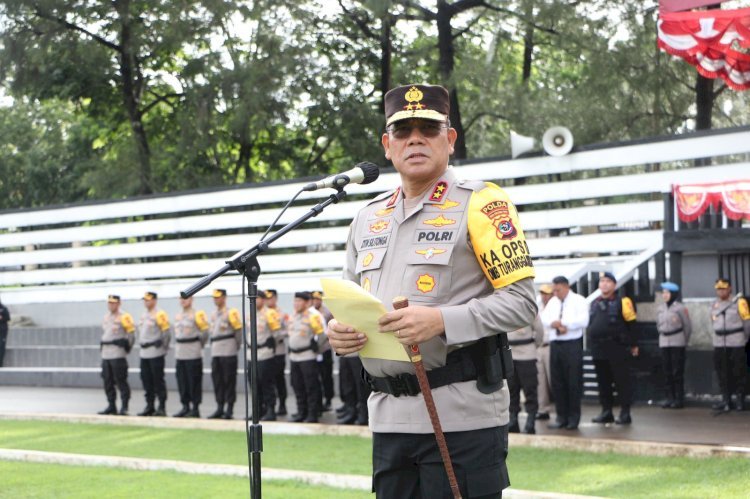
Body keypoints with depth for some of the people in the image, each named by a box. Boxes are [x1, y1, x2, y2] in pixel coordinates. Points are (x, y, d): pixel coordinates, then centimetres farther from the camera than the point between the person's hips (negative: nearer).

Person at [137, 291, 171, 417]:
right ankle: (149, 406, 17)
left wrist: (164, 348, -9)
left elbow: (166, 332, -11)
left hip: (156, 353, -8)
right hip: (144, 353, 8)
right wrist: (141, 344, 17)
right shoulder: (143, 316, 16)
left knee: (158, 380, -5)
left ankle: (162, 407, -2)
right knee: (146, 380, 9)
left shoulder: (159, 315, -9)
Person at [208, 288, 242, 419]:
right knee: (217, 380, 7)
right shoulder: (213, 315, 16)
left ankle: (229, 410, 0)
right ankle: (220, 408, 13)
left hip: (228, 352, -7)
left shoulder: (231, 313, -6)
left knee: (229, 381, -3)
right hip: (215, 353, 7)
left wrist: (237, 346, 1)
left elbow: (238, 331, -5)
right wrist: (212, 344, 15)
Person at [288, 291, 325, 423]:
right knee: (297, 386, 12)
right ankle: (301, 412, 21)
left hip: (308, 356, -8)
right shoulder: (293, 316, 13)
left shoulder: (314, 315, -9)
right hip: (294, 356, 8)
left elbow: (322, 333, -7)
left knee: (311, 386, -4)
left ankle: (312, 414, 1)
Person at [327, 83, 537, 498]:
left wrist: (441, 321, -22)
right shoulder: (369, 216, 17)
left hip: (462, 414, -6)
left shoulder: (480, 203, -3)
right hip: (389, 417, 7)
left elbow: (521, 300, -9)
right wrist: (338, 331, 0)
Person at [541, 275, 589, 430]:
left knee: (574, 382, -3)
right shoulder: (552, 302, 17)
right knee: (557, 382, 5)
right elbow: (544, 318, 8)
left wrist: (563, 323, -14)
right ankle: (561, 417, 12)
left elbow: (583, 320, -14)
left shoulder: (578, 301, -1)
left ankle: (573, 418, 3)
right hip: (555, 344, 6)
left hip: (573, 344, -6)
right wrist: (554, 323, -12)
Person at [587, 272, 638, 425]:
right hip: (598, 349, 6)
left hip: (617, 349, -6)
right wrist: (590, 345, 16)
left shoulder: (622, 302, -4)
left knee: (622, 381, -3)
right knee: (603, 382, 10)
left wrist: (633, 344, -5)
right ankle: (606, 411, 17)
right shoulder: (594, 304, 15)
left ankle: (625, 413, 1)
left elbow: (631, 324, -4)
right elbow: (590, 325, 20)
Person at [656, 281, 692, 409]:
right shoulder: (660, 308, 8)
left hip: (677, 342, -5)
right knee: (667, 371, 4)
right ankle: (670, 397, 9)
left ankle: (679, 398, -1)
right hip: (664, 342, 5)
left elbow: (688, 326, -1)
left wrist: (684, 341, 5)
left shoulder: (680, 308, -7)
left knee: (678, 370, -5)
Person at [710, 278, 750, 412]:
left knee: (739, 372, -1)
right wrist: (719, 337, 13)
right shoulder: (714, 305, 11)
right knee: (723, 373, 6)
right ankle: (726, 400, 12)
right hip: (719, 344, 5)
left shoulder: (739, 302, -6)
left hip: (736, 344, -5)